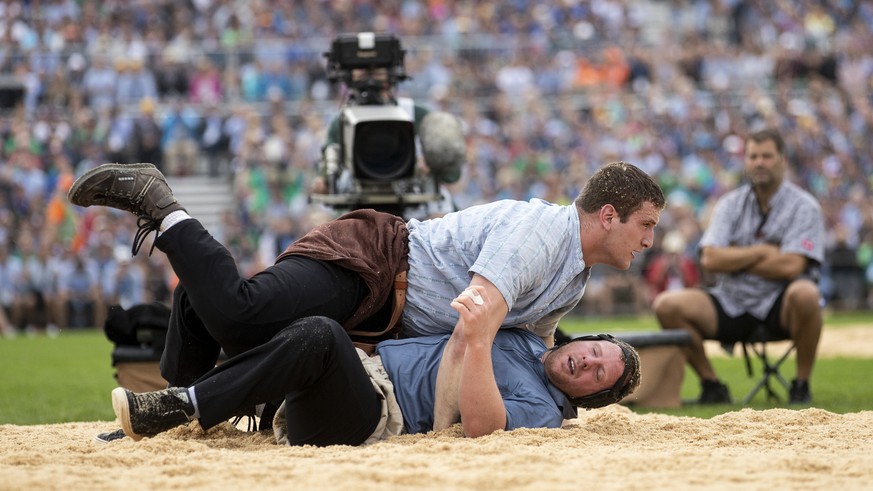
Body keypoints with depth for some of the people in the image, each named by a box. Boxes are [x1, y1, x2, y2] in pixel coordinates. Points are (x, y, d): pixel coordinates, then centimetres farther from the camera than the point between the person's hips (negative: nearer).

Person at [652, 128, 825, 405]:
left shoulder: (804, 206, -2)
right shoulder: (730, 204, 9)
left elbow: (790, 266, -16)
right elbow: (710, 260, -5)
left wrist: (734, 259, -5)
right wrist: (763, 251, -8)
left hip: (780, 303, -3)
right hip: (731, 304, 4)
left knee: (805, 293, -38)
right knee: (667, 305, -18)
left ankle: (802, 384, -18)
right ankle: (712, 386, -3)